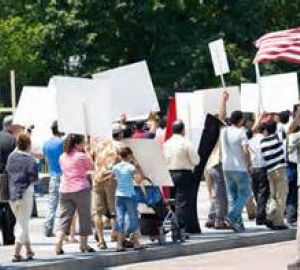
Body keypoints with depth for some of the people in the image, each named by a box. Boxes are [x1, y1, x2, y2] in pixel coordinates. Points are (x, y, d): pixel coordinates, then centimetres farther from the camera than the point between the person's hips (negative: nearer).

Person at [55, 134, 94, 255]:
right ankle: (84, 245, 16)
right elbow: (91, 166, 3)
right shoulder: (82, 156, -10)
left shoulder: (63, 157, 7)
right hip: (81, 189, -5)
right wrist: (85, 152, 6)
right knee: (84, 217, 9)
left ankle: (58, 244, -13)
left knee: (65, 217, 3)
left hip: (64, 190, 5)